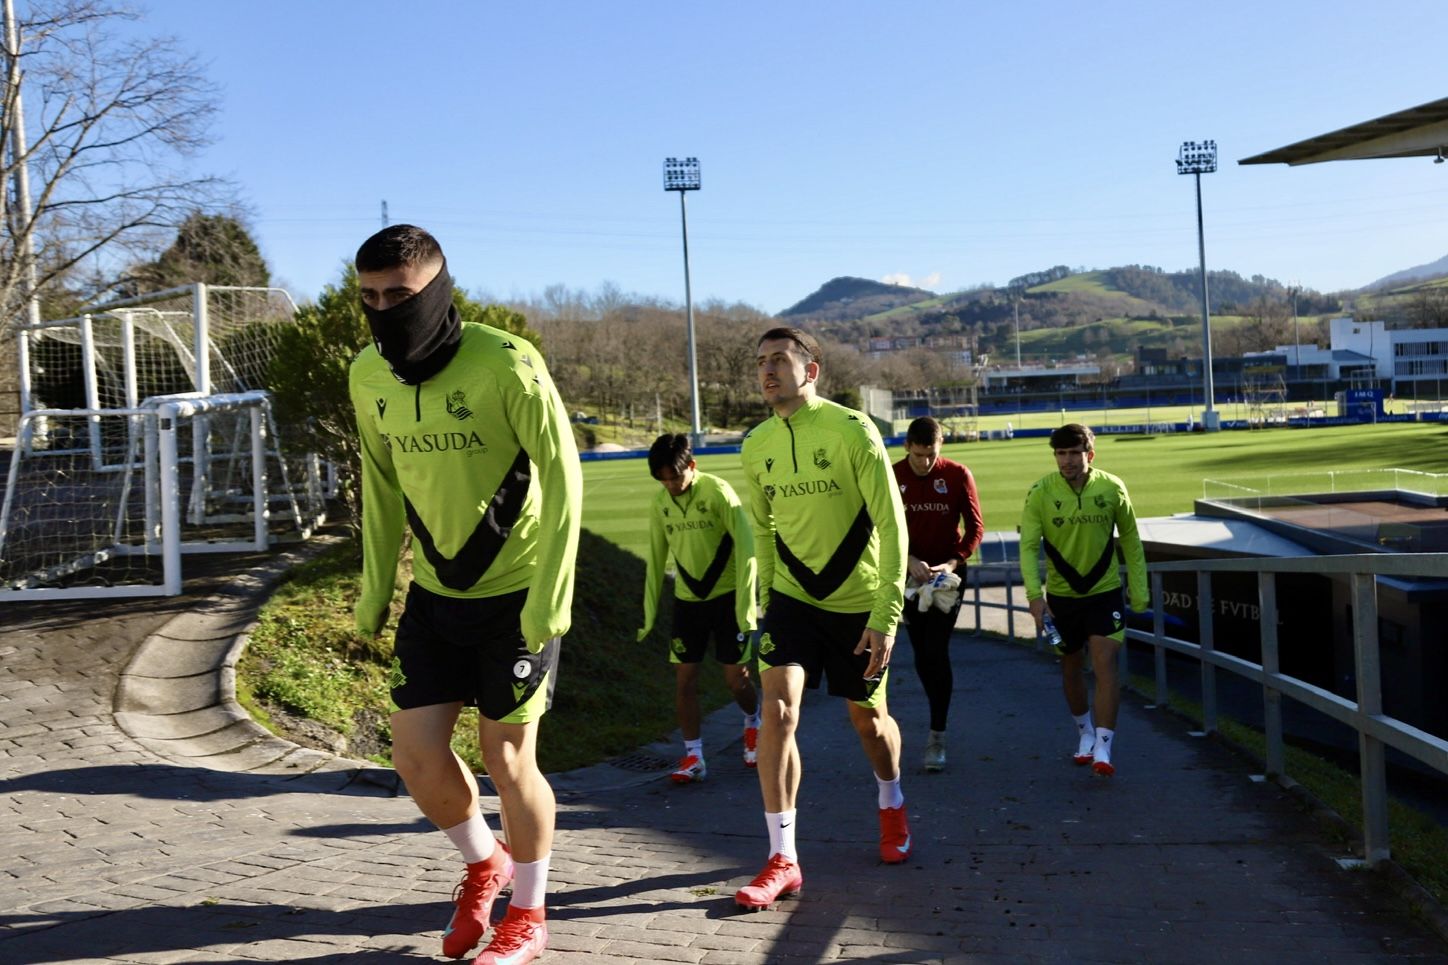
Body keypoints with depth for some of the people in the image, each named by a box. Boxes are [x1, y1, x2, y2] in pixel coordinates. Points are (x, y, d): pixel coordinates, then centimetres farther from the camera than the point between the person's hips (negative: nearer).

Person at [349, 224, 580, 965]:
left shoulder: (506, 364, -20)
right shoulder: (368, 375, -2)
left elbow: (563, 476, -17)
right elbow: (381, 483, 10)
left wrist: (550, 596, -19)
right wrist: (375, 587, 8)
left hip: (515, 592, -5)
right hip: (434, 593, 5)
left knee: (507, 756, 1)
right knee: (415, 752, 2)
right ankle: (484, 864, 32)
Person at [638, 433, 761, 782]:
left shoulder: (717, 492, -15)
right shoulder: (659, 502, -1)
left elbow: (746, 548, -14)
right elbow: (656, 558, 9)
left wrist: (744, 604, -18)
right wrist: (649, 612, 8)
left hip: (726, 596, -4)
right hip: (687, 599, 4)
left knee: (735, 678, 1)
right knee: (684, 679, -2)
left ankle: (753, 724, 32)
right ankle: (693, 757, 7)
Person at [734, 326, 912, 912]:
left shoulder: (852, 431, -15)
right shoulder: (756, 446, 0)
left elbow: (892, 525, -15)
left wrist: (886, 615, -19)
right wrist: (767, 595, 15)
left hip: (856, 602, -3)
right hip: (792, 596, 3)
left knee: (867, 718, 13)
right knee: (777, 712, -15)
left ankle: (891, 807, 44)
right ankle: (782, 860, -8)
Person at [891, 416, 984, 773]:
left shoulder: (958, 475, -6)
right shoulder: (893, 477, -3)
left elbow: (975, 526, -4)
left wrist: (953, 562, -18)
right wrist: (909, 560, -19)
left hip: (946, 573, -2)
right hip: (910, 575, 2)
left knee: (936, 652, -10)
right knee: (921, 654, 9)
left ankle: (937, 737, -4)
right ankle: (939, 718, 31)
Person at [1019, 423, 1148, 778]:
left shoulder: (1112, 488, -8)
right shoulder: (1040, 493, -11)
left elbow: (1130, 541, 4)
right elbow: (1028, 546, -13)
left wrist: (1139, 591, 3)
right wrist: (1034, 595, -25)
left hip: (1105, 592, -1)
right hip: (1061, 595, 1)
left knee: (1105, 666, -11)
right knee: (1071, 667, 14)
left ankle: (1103, 749, -12)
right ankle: (1084, 732, 38)